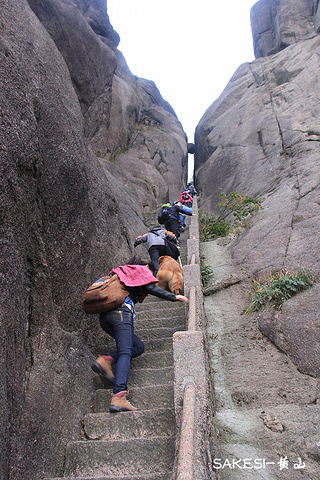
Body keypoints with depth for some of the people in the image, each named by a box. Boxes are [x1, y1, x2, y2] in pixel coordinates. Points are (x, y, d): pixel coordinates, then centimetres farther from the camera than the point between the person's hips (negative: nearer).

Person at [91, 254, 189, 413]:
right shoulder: (142, 270, 15)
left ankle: (105, 360, -8)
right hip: (121, 312, -7)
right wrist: (175, 297, 5)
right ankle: (118, 397, -31)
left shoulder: (120, 272, 35)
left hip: (105, 316, 7)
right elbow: (151, 288, -1)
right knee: (125, 352, -16)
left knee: (138, 346, 9)